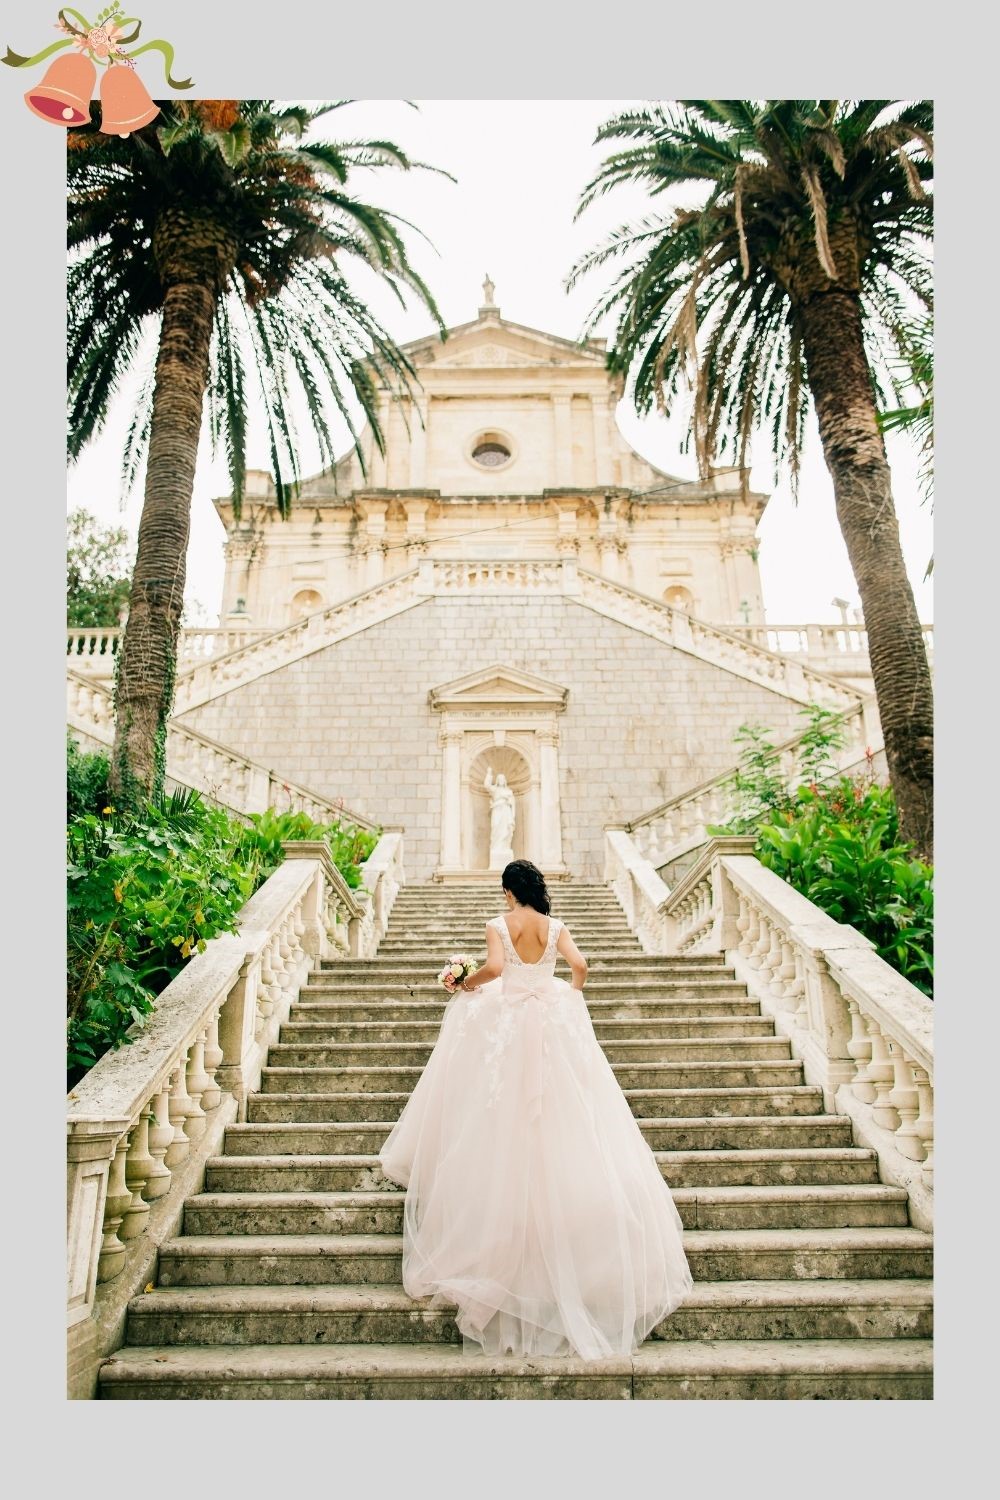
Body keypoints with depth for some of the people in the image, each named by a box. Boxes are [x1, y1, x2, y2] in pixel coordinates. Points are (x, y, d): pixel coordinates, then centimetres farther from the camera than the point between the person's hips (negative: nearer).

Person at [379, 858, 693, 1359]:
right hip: (552, 1022, 2)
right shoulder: (555, 926, 1)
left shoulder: (498, 925, -7)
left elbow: (494, 968, -23)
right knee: (560, 1118, 10)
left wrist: (467, 983, -4)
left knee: (503, 1116, 10)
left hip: (505, 1020, -2)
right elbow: (580, 965, -8)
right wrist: (572, 995, 13)